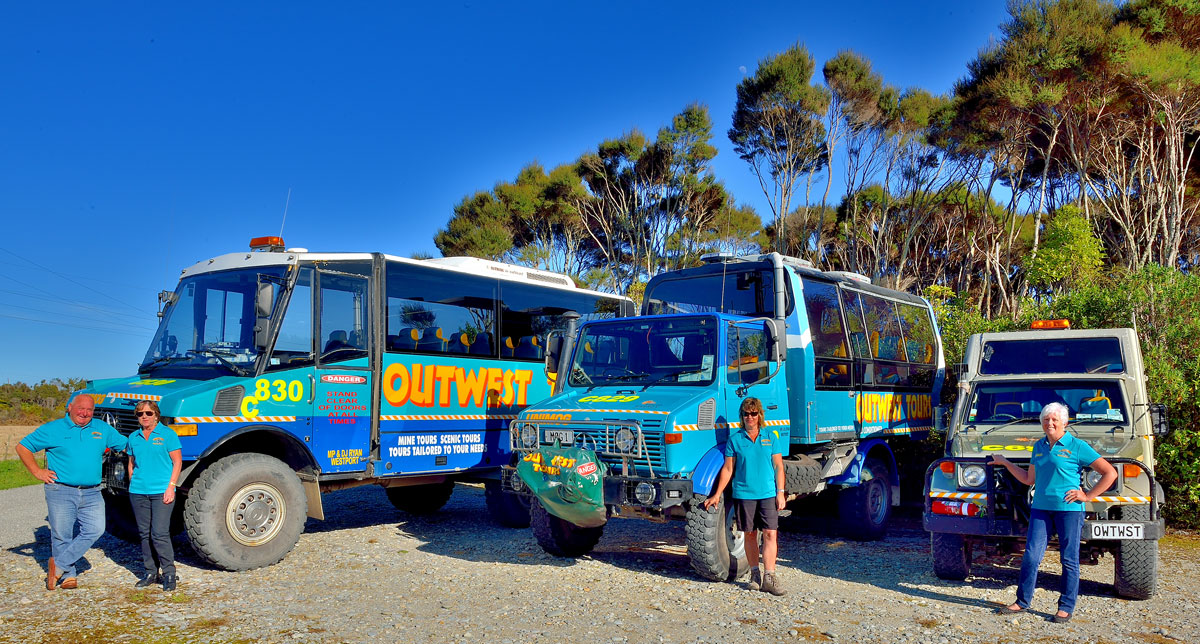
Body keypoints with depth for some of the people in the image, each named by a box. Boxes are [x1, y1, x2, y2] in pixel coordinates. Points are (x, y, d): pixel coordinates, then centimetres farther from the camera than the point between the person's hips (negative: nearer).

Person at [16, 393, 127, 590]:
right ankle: (69, 575, 16)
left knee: (95, 529, -11)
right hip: (61, 492, -2)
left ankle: (58, 564, 2)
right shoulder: (53, 429, 2)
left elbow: (127, 445, 18)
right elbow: (22, 447, 7)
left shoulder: (102, 429, 11)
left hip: (92, 493, 3)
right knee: (62, 535, 2)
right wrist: (37, 471, 0)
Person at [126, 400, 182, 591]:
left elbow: (177, 462, -3)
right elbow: (131, 463, 22)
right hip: (138, 492, 5)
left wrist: (171, 486, -11)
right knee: (144, 533, 9)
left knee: (159, 534, -9)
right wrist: (132, 484, 11)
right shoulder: (134, 438, 13)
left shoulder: (167, 434, -1)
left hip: (161, 491, -5)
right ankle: (150, 573, 20)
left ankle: (169, 574, 1)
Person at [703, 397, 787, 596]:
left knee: (770, 533, -6)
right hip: (744, 494, 0)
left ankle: (769, 577, -3)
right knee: (750, 534, 8)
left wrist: (780, 493, -1)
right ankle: (755, 574, 20)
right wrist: (717, 494, 3)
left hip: (768, 494, 0)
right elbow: (728, 469, 5)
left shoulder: (771, 439, 6)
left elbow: (778, 467, 7)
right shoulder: (734, 439, 3)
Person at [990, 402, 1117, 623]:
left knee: (1069, 559, 4)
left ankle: (1066, 608, 14)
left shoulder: (1077, 446, -4)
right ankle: (1022, 601, 13)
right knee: (1031, 556, 2)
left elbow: (1110, 473, -4)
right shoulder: (1039, 446, 13)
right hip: (1041, 508, 5)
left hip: (1068, 509, -5)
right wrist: (1005, 463, 20)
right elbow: (1029, 479, 21)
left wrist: (1088, 496, -7)